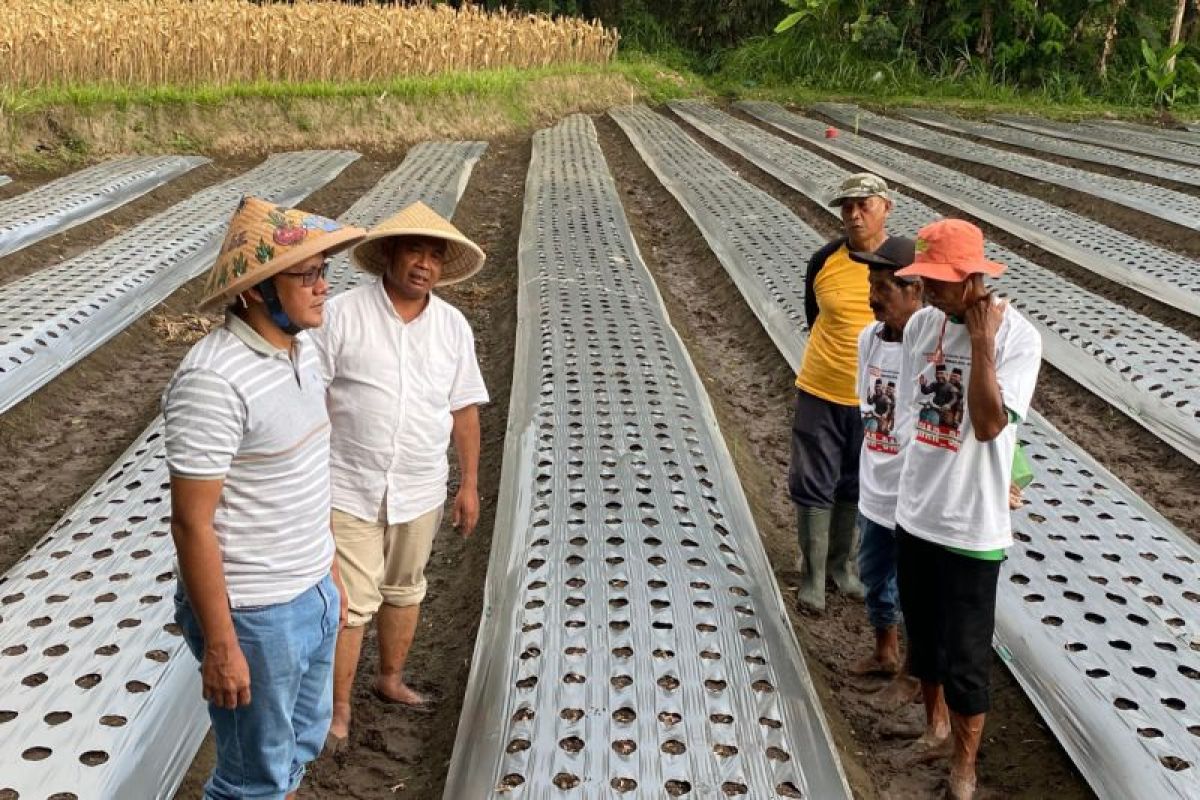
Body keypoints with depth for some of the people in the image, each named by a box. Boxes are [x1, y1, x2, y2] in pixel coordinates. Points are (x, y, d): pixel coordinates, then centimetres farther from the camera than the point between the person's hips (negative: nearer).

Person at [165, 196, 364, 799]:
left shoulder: (297, 352, 3)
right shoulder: (214, 380, -25)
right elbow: (191, 522, -23)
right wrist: (219, 646, -19)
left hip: (311, 596, 8)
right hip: (254, 615, -8)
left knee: (301, 743, 25)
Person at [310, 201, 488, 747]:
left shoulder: (453, 327, 1)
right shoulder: (342, 316, -12)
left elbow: (464, 409, 7)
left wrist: (469, 485, 9)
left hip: (420, 490, 4)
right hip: (350, 488, -4)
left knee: (404, 589, 20)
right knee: (351, 602, 1)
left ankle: (390, 679, 41)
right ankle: (339, 707, 19)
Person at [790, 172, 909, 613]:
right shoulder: (825, 260, -8)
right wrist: (839, 353, 5)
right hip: (820, 394, 0)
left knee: (854, 486, 17)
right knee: (813, 486, 5)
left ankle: (840, 564, 35)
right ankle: (813, 575, 19)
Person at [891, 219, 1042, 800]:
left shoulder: (1017, 337, -18)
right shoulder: (921, 324, 0)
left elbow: (989, 425, -27)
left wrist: (980, 340, -28)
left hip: (971, 527, -6)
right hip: (914, 514, 6)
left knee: (964, 660, 6)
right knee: (922, 639, 22)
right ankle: (936, 728, 46)